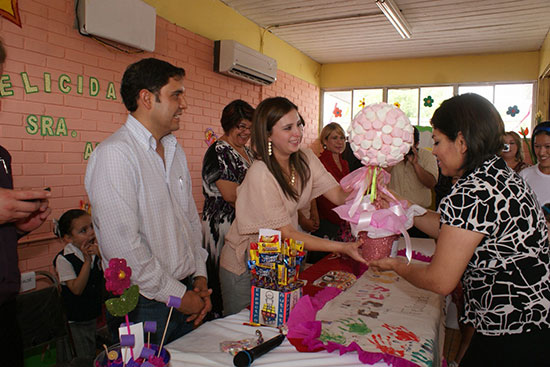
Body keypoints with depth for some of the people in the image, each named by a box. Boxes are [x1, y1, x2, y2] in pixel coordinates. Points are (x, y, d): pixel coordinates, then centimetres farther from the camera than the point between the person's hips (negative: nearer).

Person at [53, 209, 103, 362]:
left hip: (94, 313, 5)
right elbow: (77, 289, -25)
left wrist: (100, 255, -23)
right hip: (76, 319, -5)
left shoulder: (96, 251, -4)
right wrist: (87, 260, -30)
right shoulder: (63, 259, -20)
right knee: (85, 359, 7)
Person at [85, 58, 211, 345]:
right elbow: (122, 245, -23)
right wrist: (176, 295, -14)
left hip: (186, 294, 7)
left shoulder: (175, 151, 10)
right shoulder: (114, 153, -17)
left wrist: (200, 277, 5)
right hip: (144, 306, -7)